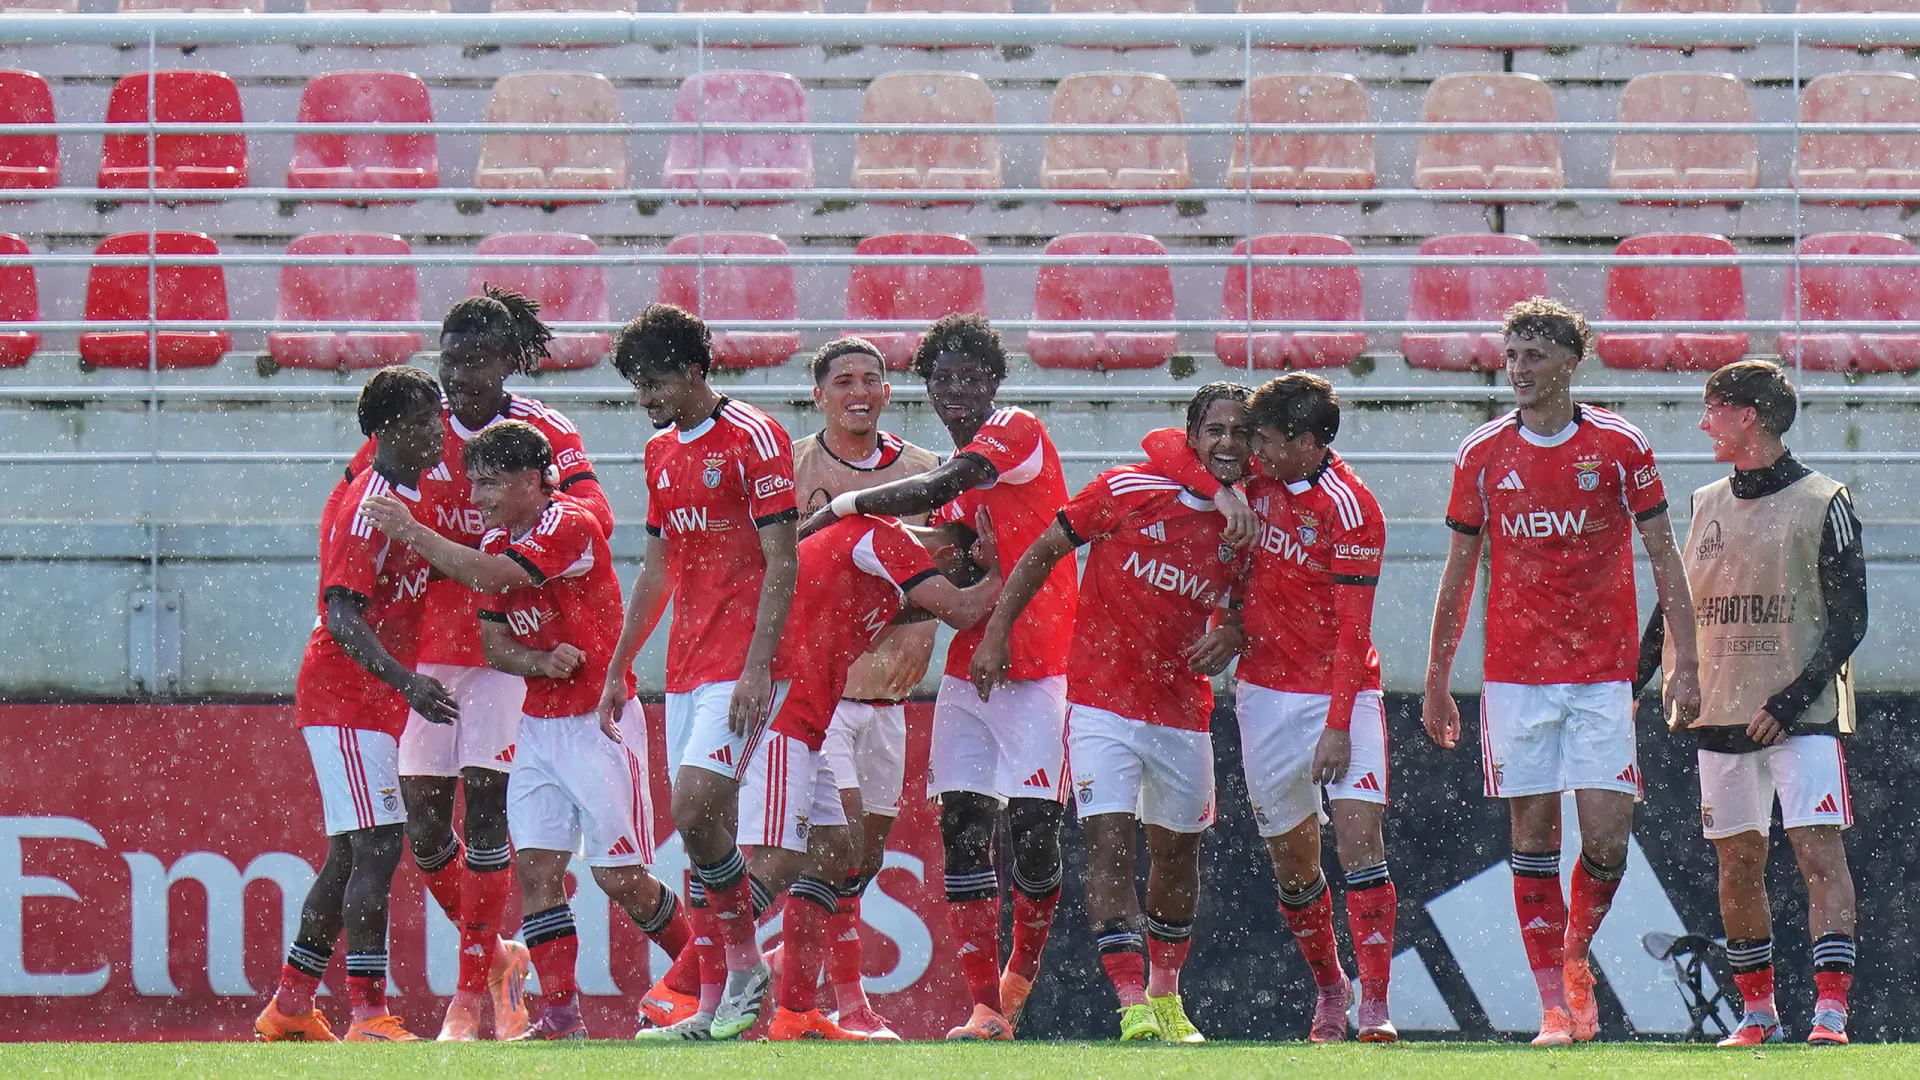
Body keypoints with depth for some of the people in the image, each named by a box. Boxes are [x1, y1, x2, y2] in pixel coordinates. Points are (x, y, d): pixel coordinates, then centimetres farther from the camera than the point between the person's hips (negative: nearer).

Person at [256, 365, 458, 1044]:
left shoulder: (422, 489, 10)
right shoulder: (370, 507, -17)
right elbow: (342, 617, -26)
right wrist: (407, 682, -36)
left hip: (377, 700, 10)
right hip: (346, 696, -10)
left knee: (351, 855, 13)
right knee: (378, 846, -15)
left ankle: (290, 1006, 19)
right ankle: (369, 1014, -18)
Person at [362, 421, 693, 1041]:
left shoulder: (570, 526, -17)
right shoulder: (499, 540, 9)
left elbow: (488, 576, -27)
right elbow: (493, 642, 6)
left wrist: (410, 531, -18)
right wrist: (542, 662, -16)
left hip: (597, 723, -7)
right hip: (538, 727, 7)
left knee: (619, 875, -5)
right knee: (536, 866, -4)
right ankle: (560, 1016, -4)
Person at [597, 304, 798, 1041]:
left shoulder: (754, 439, -9)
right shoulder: (662, 452, 16)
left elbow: (781, 562, -13)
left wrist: (758, 667, -20)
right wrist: (618, 668, 23)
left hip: (737, 662, -8)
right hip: (686, 664, 8)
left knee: (695, 810, -19)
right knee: (703, 824, 5)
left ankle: (746, 963, -4)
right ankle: (714, 1006, 6)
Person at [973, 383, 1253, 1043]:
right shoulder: (1129, 492, -9)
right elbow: (1043, 552, -1)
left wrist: (1231, 638, -5)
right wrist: (996, 634, -7)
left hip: (1182, 711, 4)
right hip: (1102, 702, -4)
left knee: (1176, 853, 16)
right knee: (1110, 847, -15)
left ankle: (1165, 998, 36)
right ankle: (1132, 1007, -19)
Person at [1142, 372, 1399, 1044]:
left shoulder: (1349, 508, -15)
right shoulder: (1256, 477, 2)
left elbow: (1353, 633, -16)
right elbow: (1162, 445, 6)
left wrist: (1338, 728, -20)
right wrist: (1219, 490, -12)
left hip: (1339, 692, -5)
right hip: (1266, 692, 5)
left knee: (1359, 834, -16)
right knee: (1292, 857, 8)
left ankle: (1375, 1004, -19)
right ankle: (1328, 990, 24)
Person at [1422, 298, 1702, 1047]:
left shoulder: (1619, 446, -1)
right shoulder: (1482, 454, 4)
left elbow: (1663, 558, 2)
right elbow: (1458, 575, 11)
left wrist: (1685, 662, -4)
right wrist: (1436, 681, 10)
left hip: (1601, 672, -1)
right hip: (1515, 672, 1)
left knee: (1607, 836, -8)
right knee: (1532, 835, -2)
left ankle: (1575, 956, 19)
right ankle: (1554, 1002, 3)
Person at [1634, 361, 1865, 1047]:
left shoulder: (1822, 503, -4)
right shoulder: (1707, 506, 14)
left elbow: (1848, 622, -7)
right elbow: (1675, 608, 20)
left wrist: (1792, 699, -17)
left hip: (1803, 712, -6)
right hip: (1722, 712, 6)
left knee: (1818, 849, -14)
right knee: (1738, 863, 7)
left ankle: (1831, 1009, -20)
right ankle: (1758, 1011, 15)